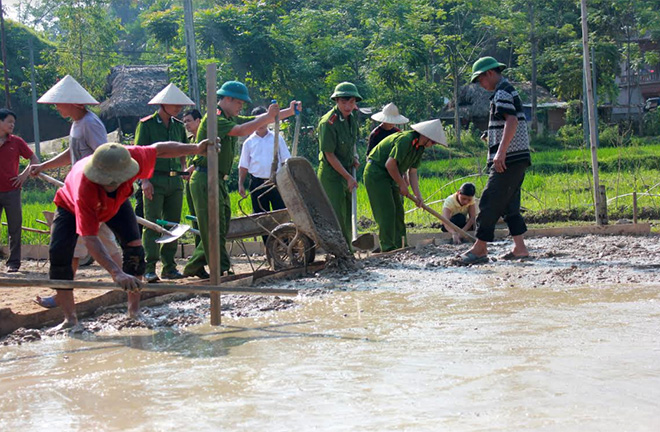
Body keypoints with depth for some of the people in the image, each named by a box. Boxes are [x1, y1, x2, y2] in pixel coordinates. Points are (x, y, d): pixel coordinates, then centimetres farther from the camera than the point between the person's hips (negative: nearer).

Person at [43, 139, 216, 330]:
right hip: (71, 206, -3)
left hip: (115, 203, 4)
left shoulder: (131, 158, -39)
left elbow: (158, 149, -17)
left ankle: (134, 309, -1)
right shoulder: (84, 188, -48)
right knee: (59, 253, -21)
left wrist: (196, 148, -14)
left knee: (134, 246, -13)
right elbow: (90, 239, -49)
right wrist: (116, 273, -59)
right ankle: (70, 319, -14)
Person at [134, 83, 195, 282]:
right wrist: (145, 180, -15)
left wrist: (184, 171, 9)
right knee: (152, 224, -6)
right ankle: (150, 268, -5)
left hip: (175, 180, 6)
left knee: (173, 224, 7)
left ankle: (169, 266, 14)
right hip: (155, 180, -5)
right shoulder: (146, 124, -3)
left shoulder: (178, 126, 14)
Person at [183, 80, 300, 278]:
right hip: (205, 179, -10)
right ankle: (221, 270, -5)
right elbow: (241, 131, -26)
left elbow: (260, 120, 18)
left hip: (219, 180, 10)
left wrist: (289, 111, 9)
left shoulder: (231, 119, 18)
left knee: (220, 228, 11)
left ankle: (193, 267, 17)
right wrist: (268, 116, -20)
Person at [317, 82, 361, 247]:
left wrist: (354, 158, 5)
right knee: (336, 215, -8)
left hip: (346, 171, 8)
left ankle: (347, 249, 25)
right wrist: (348, 177, -19)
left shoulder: (353, 116, 3)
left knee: (348, 214, 14)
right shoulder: (328, 122, -22)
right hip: (331, 173, -8)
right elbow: (329, 155, -20)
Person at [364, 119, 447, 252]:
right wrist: (402, 184, -15)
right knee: (387, 210, -13)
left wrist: (418, 195, -3)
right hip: (376, 172, -10)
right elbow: (390, 164, -27)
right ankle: (388, 247, -12)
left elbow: (412, 172, 8)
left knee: (398, 211, 9)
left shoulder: (420, 146, 6)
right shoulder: (405, 139, -25)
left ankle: (401, 245, 13)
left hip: (389, 176, 10)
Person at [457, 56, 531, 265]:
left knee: (490, 202, -8)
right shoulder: (508, 90, 20)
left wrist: (500, 152, -29)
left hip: (508, 159, -10)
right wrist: (491, 138, 24)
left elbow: (512, 121, -25)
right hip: (516, 158, 10)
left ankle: (480, 248, -6)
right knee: (509, 204, 11)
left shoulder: (502, 92, -12)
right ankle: (519, 248, 10)